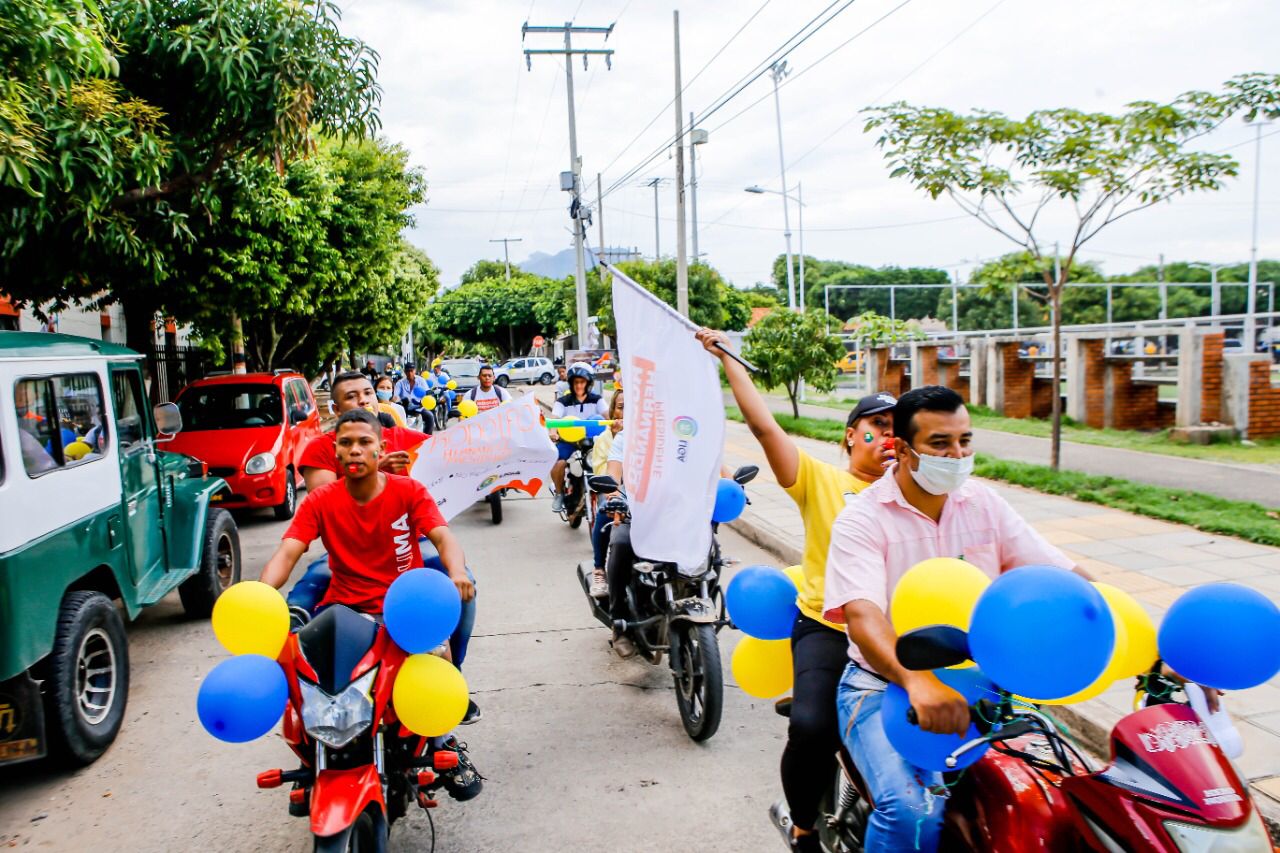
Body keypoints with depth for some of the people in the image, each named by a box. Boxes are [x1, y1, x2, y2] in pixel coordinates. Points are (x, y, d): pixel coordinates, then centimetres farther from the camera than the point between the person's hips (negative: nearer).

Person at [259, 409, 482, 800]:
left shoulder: (409, 491, -3)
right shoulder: (320, 501, 1)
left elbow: (442, 536, -16)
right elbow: (287, 551, -12)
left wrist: (457, 570, -40)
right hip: (344, 607, 2)